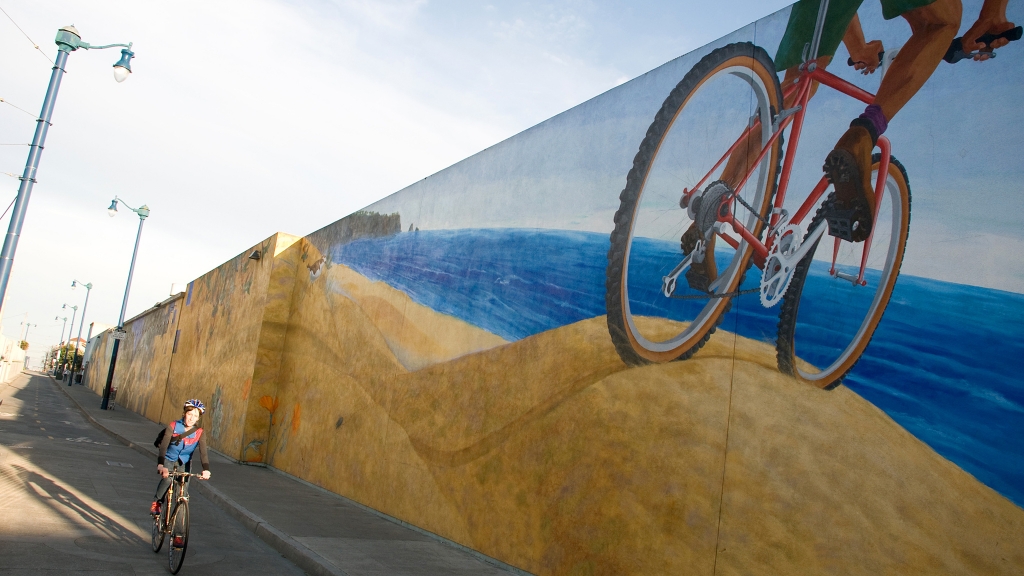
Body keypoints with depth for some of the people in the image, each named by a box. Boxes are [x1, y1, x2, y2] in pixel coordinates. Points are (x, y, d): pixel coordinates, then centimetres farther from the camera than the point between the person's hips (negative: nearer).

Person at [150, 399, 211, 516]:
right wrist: (161, 465, -46)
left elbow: (203, 452, -25)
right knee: (167, 478, -29)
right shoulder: (173, 427, -20)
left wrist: (206, 469, -42)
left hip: (184, 463, 2)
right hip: (168, 459, -2)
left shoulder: (199, 433, -16)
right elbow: (163, 446, -30)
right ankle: (156, 502, -7)